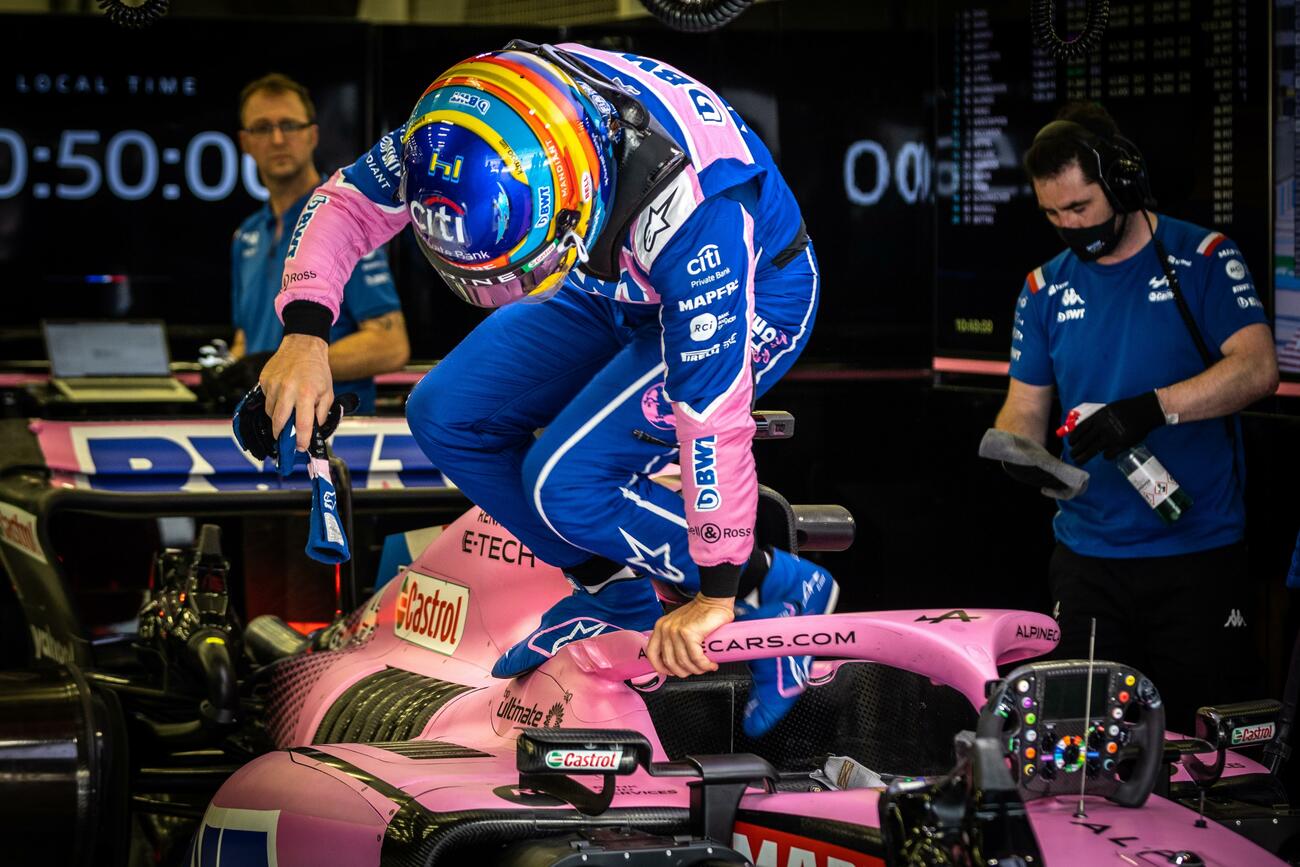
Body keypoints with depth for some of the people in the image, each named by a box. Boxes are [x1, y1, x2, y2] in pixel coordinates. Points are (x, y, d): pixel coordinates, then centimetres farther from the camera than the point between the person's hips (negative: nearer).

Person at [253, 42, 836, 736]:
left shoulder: (690, 209, -42)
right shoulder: (469, 116, -27)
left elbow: (714, 411, -35)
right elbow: (347, 202, -10)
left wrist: (715, 594, -27)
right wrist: (303, 333, -27)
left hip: (749, 297, -7)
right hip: (618, 284, 7)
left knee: (567, 480, -21)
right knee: (446, 417, -3)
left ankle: (772, 591, -1)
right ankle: (612, 593, 13)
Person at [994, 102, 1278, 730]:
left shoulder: (1202, 258, -3)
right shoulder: (1045, 289, 9)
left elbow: (1257, 368, -15)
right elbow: (1026, 405, 12)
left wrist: (1152, 408, -28)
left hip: (1199, 553, -4)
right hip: (1089, 555, 4)